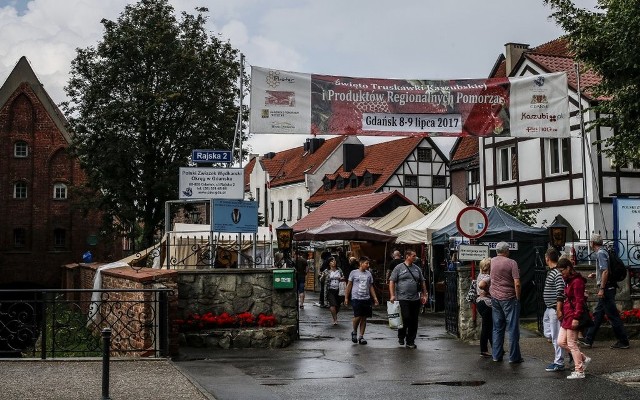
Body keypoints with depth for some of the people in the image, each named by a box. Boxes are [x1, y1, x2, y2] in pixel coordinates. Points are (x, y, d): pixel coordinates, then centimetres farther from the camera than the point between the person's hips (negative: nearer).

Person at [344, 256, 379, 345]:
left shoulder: (369, 274, 11)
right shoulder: (354, 273, 1)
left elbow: (371, 287, 16)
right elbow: (349, 285, 5)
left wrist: (375, 298, 9)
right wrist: (346, 298, 3)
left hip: (366, 299, 4)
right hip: (356, 298, -4)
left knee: (364, 318, 4)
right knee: (357, 317, -11)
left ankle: (361, 336, 12)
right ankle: (354, 332, 14)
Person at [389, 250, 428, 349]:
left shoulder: (417, 268, 14)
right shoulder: (399, 268, -1)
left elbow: (422, 282, 20)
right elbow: (392, 281, -3)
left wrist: (424, 295, 14)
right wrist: (392, 295, -11)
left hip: (415, 299, 5)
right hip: (403, 299, -5)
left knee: (414, 322, 4)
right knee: (405, 319, -9)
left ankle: (410, 341, 12)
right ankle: (401, 337, 14)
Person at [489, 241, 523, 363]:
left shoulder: (492, 261, 4)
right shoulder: (511, 263, -11)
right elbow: (517, 284, -15)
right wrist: (518, 298, -6)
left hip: (494, 297, 5)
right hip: (509, 298, -5)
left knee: (497, 328, 12)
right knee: (513, 328, 1)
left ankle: (496, 355, 15)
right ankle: (514, 357, 4)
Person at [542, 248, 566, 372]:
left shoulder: (557, 273, -18)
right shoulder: (551, 272, 13)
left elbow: (560, 293, -23)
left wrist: (558, 310, -25)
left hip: (555, 309, -10)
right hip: (549, 309, 10)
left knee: (556, 336, -3)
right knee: (548, 334, 16)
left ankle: (559, 363, 4)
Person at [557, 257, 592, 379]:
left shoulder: (577, 281, -15)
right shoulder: (568, 281, 16)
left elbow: (579, 301, -19)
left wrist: (576, 317, -22)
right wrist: (562, 311, 21)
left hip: (572, 317, -10)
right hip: (567, 316, 10)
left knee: (572, 344, -3)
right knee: (561, 342, 9)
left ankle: (579, 371, 6)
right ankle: (584, 359, 19)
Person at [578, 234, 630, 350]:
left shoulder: (600, 253, -14)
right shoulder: (603, 252, 16)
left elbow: (605, 271, -23)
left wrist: (602, 289, -22)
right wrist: (596, 274, 22)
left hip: (606, 288, -10)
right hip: (607, 289, 10)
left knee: (613, 315, -4)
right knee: (597, 314, 12)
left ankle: (623, 341, 3)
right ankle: (588, 340, 17)